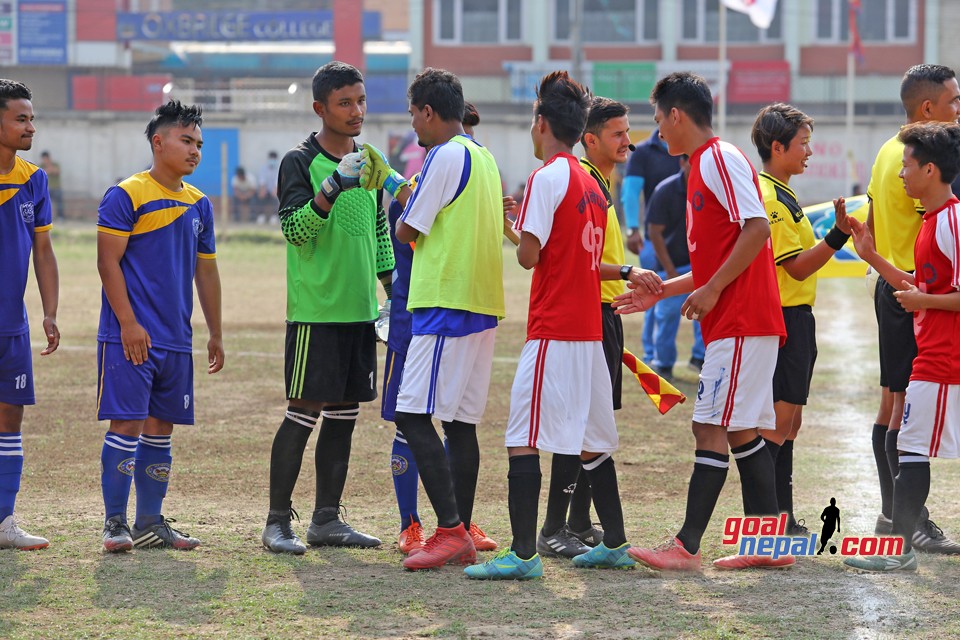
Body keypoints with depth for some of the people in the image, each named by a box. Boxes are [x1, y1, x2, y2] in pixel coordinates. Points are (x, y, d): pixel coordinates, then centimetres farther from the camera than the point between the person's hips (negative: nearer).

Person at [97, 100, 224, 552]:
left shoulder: (198, 204, 14)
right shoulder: (126, 196, -7)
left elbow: (205, 271, 20)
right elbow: (108, 262, -10)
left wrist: (215, 334, 19)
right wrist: (129, 323, -16)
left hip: (176, 341, 7)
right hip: (131, 338, -7)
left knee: (160, 429, 9)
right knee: (126, 425, -8)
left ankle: (150, 522, 16)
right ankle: (115, 523, -2)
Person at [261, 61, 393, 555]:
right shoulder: (300, 161, -7)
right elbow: (295, 227, -18)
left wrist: (394, 292, 18)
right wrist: (334, 186, -30)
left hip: (360, 311, 7)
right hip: (315, 311, -7)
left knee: (344, 415, 8)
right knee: (304, 413, -7)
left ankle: (327, 519, 14)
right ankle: (277, 521, -1)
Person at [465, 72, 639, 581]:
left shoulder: (547, 177, -11)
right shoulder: (590, 183, 15)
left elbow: (529, 255, -13)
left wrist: (519, 232, 6)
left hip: (553, 331, -9)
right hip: (590, 328, 9)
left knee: (522, 439, -9)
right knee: (593, 440, 17)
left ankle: (523, 553, -14)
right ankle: (615, 544, 23)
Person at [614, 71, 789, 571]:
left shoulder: (720, 159, -10)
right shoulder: (702, 165, 20)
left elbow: (757, 228, -21)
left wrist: (712, 290, -19)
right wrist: (661, 291, 24)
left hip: (740, 324, -10)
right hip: (736, 321, 10)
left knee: (711, 429, -10)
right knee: (741, 432, 10)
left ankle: (686, 547, -10)